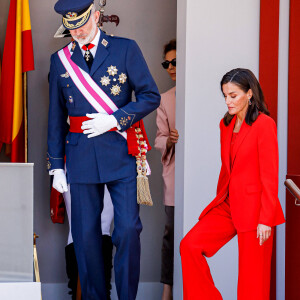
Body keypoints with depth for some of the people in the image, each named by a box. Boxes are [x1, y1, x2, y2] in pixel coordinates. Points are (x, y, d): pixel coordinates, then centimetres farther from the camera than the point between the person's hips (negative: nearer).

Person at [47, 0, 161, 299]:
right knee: (85, 235, 4)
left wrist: (114, 119, -11)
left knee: (128, 229, -7)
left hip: (121, 153, -2)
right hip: (81, 156, 2)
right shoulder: (60, 59, 10)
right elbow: (56, 118, 13)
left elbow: (151, 96, 1)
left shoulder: (125, 49, 2)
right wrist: (56, 165, 9)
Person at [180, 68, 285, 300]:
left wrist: (266, 219, -17)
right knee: (190, 245, -5)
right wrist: (220, 201, 15)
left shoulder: (264, 124, -12)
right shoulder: (226, 124, 11)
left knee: (252, 279, 0)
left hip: (253, 209, -7)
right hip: (227, 204, 7)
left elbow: (270, 176, -14)